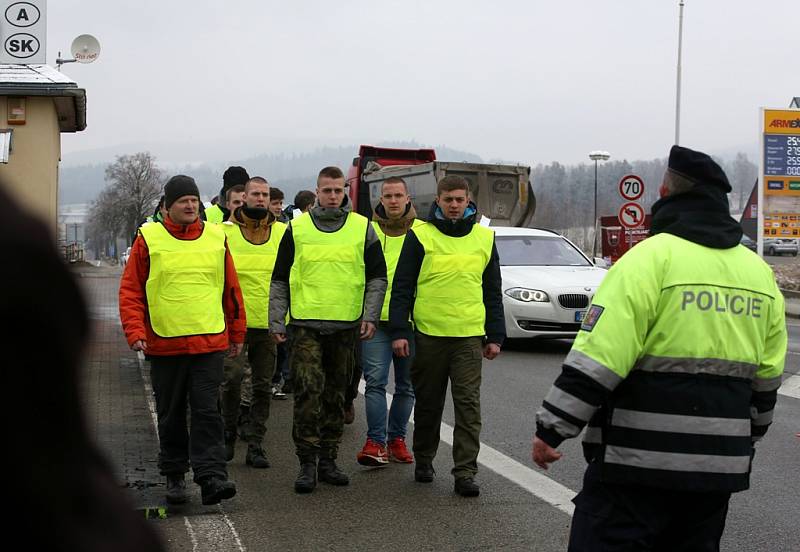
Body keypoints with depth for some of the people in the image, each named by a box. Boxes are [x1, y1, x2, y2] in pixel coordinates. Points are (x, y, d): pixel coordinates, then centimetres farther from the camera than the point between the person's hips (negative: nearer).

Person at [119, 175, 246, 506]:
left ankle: (211, 476, -9)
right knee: (171, 415, 10)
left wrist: (237, 334, 15)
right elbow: (130, 292, 1)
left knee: (207, 411, -6)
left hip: (210, 342, 0)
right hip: (163, 344, 0)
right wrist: (135, 332, -10)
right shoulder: (148, 239, 1)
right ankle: (174, 476, 21)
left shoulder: (216, 238, 6)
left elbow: (231, 290, 14)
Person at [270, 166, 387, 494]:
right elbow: (280, 280, 9)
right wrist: (276, 321, 3)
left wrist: (370, 316, -2)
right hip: (306, 323, -2)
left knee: (335, 395, 9)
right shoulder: (297, 229, 5)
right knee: (308, 392, -11)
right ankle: (307, 462, -5)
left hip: (346, 325, 2)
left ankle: (328, 460, 18)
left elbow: (377, 277, 9)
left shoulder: (362, 228, 6)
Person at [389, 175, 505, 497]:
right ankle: (424, 460, 27)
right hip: (428, 334, -1)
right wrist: (399, 331, -7)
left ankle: (465, 472, -2)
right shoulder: (420, 235, 0)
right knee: (428, 404, 10)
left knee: (468, 405, -3)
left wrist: (495, 336, 10)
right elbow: (401, 287, 0)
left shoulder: (484, 238, 8)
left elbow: (493, 292, 14)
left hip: (469, 336, 1)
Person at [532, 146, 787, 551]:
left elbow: (595, 362, -17)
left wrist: (550, 430, -11)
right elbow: (766, 380, 16)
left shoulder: (650, 258, -11)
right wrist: (745, 439, 29)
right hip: (720, 468, 7)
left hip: (638, 460, -7)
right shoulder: (760, 273, 10)